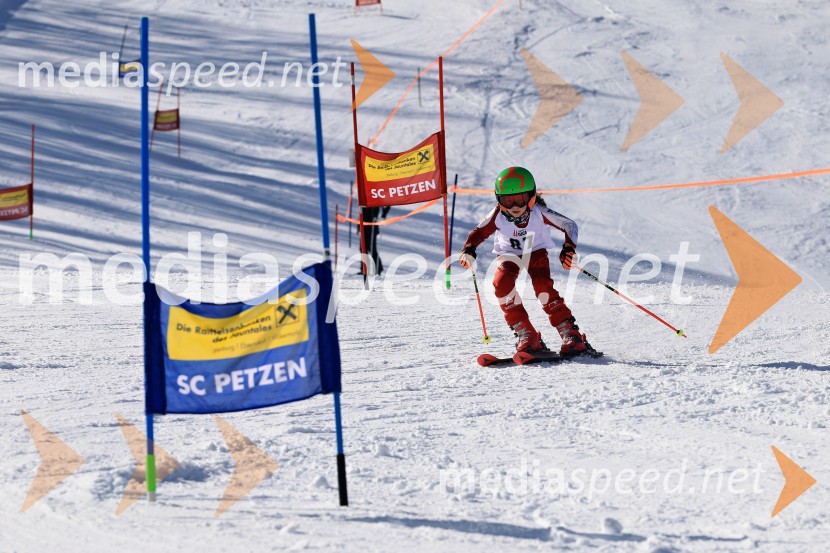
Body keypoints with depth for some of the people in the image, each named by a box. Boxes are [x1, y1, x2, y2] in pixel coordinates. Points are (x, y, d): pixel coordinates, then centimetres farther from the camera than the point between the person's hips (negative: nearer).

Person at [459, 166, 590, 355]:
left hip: (535, 251, -1)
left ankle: (570, 334, -18)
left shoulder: (539, 212, -29)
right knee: (502, 285, -26)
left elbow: (569, 225, -21)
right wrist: (468, 250, -31)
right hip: (509, 254, 2)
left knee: (543, 288, -26)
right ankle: (526, 335, -18)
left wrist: (569, 248, -36)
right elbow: (479, 232, -13)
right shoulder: (498, 214, -27)